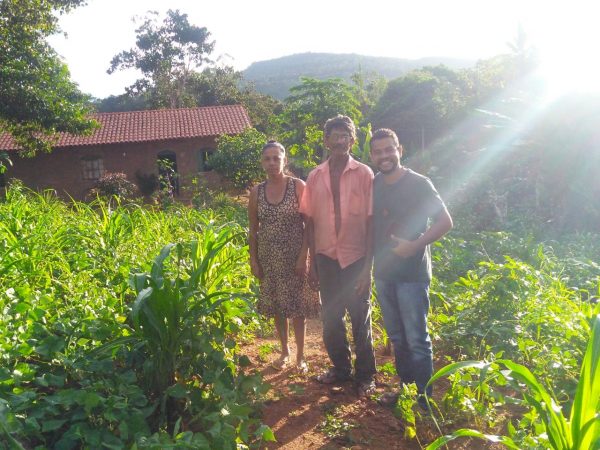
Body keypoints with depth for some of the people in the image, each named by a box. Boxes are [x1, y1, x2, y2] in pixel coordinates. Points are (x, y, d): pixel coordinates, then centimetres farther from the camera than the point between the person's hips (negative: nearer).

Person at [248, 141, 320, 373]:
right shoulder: (256, 192, 3)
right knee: (277, 306, 12)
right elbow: (253, 230, 8)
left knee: (297, 306, 3)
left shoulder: (298, 186, -6)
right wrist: (253, 261, 3)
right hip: (269, 258, 3)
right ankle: (284, 351, 31)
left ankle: (300, 356, 20)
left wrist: (303, 256, -14)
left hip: (294, 256, -3)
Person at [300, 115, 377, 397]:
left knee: (360, 320, 7)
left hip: (356, 258, -3)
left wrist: (368, 265, -10)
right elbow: (310, 221, 6)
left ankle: (365, 376, 25)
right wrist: (312, 262, 5)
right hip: (326, 257, 3)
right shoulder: (315, 177, 4)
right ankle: (340, 368, 34)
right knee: (331, 318, 14)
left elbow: (371, 222, -6)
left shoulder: (364, 174, -5)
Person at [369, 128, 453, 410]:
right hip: (383, 273, 6)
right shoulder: (373, 186, 7)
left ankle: (424, 398, 16)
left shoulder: (418, 184, -9)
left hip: (412, 273, -6)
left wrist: (414, 245, -19)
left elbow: (445, 222, -10)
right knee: (396, 338, 16)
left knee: (417, 340, 1)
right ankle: (406, 387, 31)